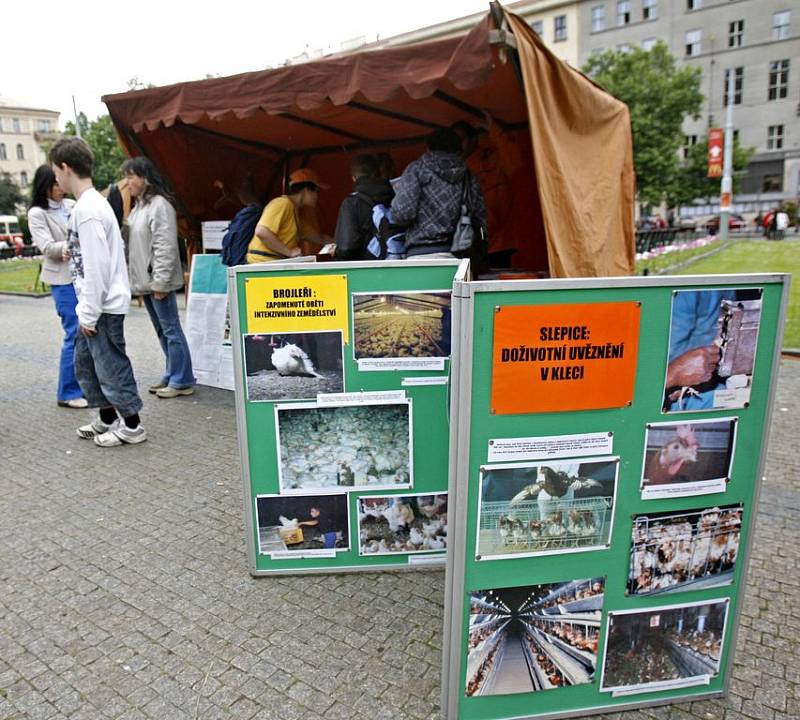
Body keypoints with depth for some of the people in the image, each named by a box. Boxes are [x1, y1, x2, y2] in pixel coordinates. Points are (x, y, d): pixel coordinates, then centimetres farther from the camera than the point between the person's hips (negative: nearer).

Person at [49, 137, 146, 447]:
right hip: (95, 305, 10)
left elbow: (97, 266, -21)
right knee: (85, 363, 19)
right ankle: (107, 418, 30)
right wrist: (87, 310, 18)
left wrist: (90, 313, -16)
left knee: (110, 365, 0)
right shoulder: (92, 203, 13)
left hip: (103, 306, -10)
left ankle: (132, 426, 13)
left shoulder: (87, 209, -18)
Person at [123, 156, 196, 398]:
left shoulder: (159, 205, -12)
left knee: (171, 330, -4)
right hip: (145, 281, 10)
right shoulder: (139, 206, 17)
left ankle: (182, 381, 3)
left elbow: (165, 247, -19)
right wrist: (136, 279, 15)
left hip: (158, 281, -10)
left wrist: (160, 282, -21)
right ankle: (171, 376, 24)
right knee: (162, 331, 14)